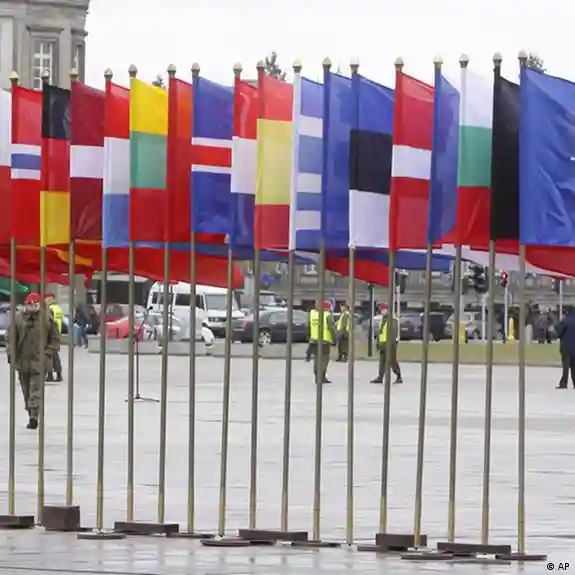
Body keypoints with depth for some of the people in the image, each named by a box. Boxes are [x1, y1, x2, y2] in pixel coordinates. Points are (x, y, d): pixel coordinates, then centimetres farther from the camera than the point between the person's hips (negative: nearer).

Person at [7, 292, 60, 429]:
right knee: (26, 390, 9)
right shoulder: (19, 318, 4)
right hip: (22, 360, 3)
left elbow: (55, 340, 6)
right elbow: (12, 338, 8)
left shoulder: (47, 319, 0)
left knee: (36, 390, -13)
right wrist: (11, 354, 0)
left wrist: (47, 353, -5)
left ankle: (34, 416, -21)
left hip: (39, 361, -3)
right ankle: (32, 416, 19)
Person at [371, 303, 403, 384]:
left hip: (390, 344, -9)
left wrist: (391, 342, -25)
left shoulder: (392, 320, -13)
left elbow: (394, 332, -19)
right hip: (382, 343, 9)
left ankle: (399, 377, 3)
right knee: (382, 361, 9)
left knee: (392, 361, -5)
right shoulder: (382, 319, 17)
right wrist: (378, 342, 22)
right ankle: (380, 377, 12)